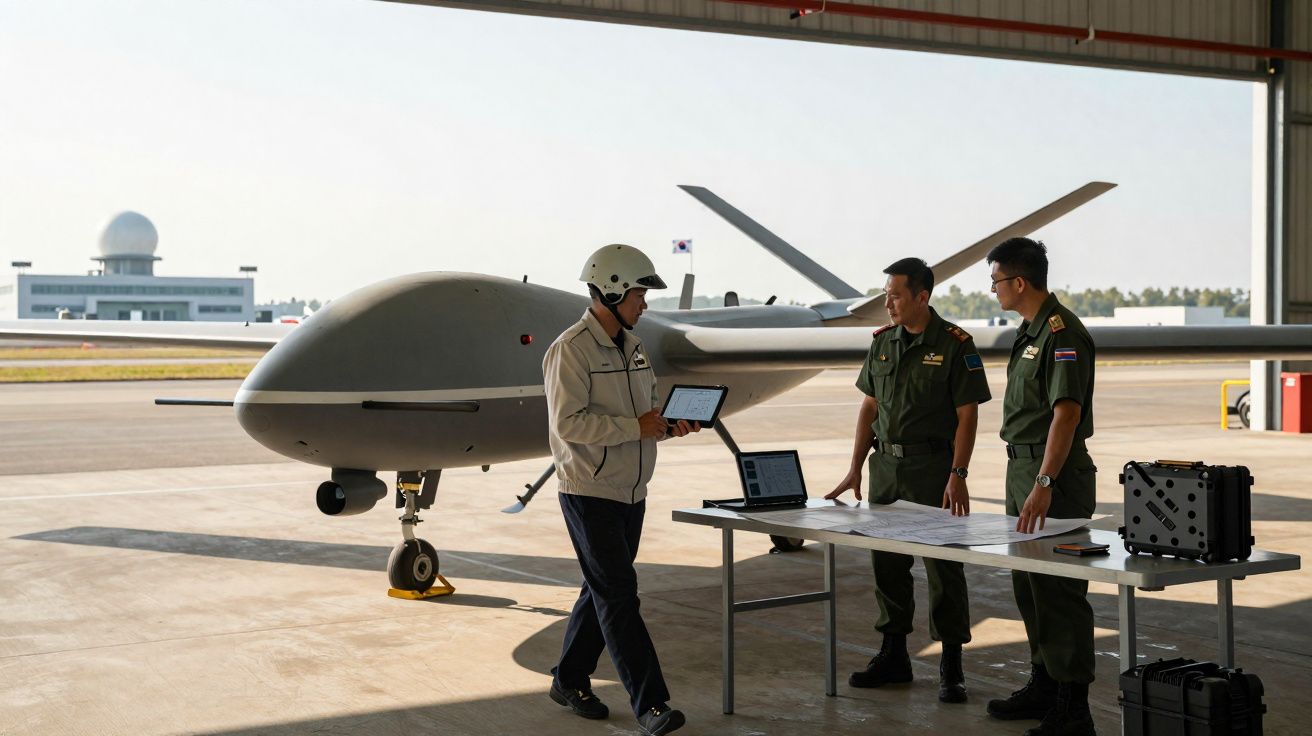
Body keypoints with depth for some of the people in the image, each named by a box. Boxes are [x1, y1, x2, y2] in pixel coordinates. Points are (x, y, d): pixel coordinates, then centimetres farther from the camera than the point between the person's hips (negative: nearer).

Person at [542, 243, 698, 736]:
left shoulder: (632, 346, 13)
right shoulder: (571, 349, -14)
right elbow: (568, 422, -22)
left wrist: (670, 426, -2)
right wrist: (636, 427, -22)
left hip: (631, 492, 9)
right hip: (589, 492, -9)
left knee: (604, 590, 15)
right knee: (618, 594, -7)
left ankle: (570, 681, 29)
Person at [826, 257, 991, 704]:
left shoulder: (955, 345, -9)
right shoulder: (883, 342, 8)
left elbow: (967, 415, -10)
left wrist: (958, 475, -16)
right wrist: (856, 467, 9)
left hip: (933, 469, -6)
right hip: (885, 466, 6)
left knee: (943, 566, -1)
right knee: (886, 563, 10)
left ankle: (951, 666, 7)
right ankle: (893, 655, 22)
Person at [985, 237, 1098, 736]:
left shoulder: (1061, 333, -18)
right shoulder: (1029, 330, 14)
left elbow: (1066, 413, -27)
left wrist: (1044, 483, -34)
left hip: (1054, 474, -10)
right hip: (1022, 468, 10)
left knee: (1058, 591, -6)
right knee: (1028, 585, 18)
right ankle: (1043, 686, 30)